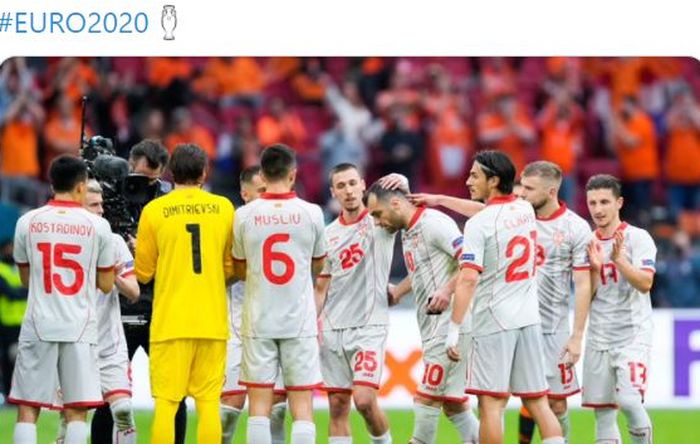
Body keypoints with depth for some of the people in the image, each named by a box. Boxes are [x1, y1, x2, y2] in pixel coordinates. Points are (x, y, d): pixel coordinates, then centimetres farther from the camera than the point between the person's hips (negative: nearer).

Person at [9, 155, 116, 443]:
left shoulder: (28, 222, 3)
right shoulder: (97, 226, -1)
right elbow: (106, 285, 6)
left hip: (39, 325, 1)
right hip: (80, 327, -1)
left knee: (27, 408, 3)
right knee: (76, 411, 1)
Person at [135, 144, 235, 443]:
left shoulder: (154, 210, -1)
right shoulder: (223, 208, 4)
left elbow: (144, 272, 3)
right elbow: (232, 267, 10)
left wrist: (137, 250, 23)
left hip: (169, 321, -2)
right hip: (212, 321, 2)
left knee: (166, 403, -1)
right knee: (209, 402, 3)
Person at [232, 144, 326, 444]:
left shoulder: (245, 216, -3)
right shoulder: (311, 213, -4)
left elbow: (239, 270, 9)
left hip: (258, 321, 1)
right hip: (300, 321, -1)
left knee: (259, 405, 3)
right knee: (302, 406, 1)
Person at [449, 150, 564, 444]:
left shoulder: (478, 224, -12)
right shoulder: (526, 211, 9)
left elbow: (468, 279, -18)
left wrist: (453, 330, -16)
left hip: (493, 323, -6)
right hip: (529, 318, 6)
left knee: (491, 404, -4)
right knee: (538, 403, 7)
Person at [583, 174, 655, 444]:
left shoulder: (638, 238, -4)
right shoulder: (588, 243, 10)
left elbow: (645, 283, -15)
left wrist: (618, 259, -25)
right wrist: (594, 268, -10)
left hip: (633, 335, -5)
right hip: (599, 338, 5)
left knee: (629, 399, -23)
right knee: (603, 412, 3)